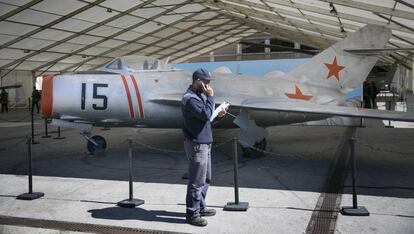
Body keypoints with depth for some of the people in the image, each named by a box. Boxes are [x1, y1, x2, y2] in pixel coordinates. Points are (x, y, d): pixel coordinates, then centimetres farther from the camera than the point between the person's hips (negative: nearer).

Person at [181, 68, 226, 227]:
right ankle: (192, 214, 6)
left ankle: (200, 207, 30)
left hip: (205, 143, 10)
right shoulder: (190, 98, -17)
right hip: (196, 144, -10)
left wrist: (218, 115, 4)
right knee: (197, 181, -4)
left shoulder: (200, 95, 15)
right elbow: (206, 114, -25)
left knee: (205, 179, 18)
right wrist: (210, 97, -16)